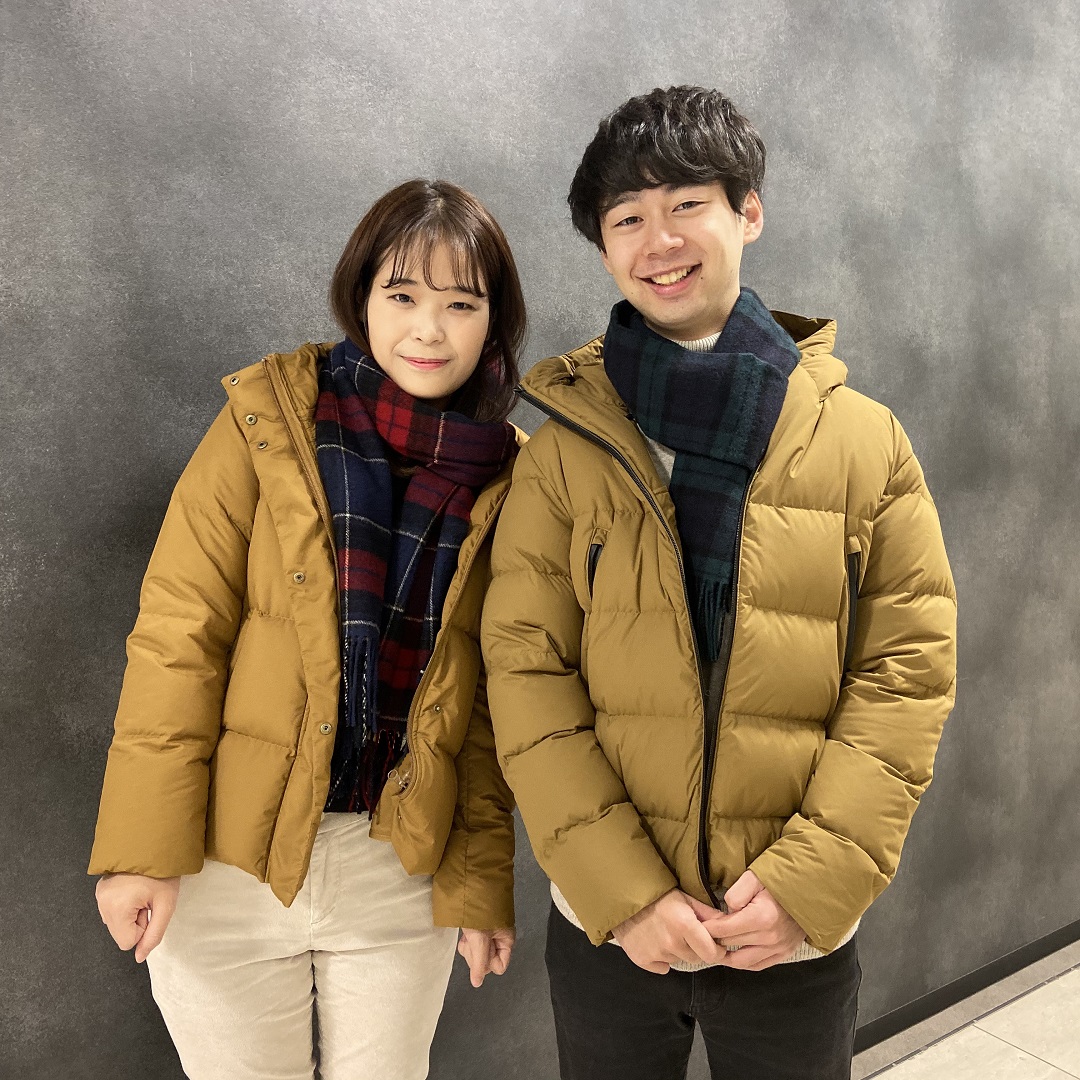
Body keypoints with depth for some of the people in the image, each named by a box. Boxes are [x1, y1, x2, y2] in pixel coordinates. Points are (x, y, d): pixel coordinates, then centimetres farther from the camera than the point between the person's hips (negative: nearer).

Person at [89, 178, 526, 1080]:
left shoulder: (509, 479, -2)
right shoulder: (268, 422, -8)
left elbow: (491, 699, 1)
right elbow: (177, 640, -9)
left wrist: (481, 879, -1)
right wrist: (145, 848, -12)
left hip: (400, 871, 2)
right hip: (228, 866, -1)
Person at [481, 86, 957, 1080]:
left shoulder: (865, 440, -2)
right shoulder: (565, 450, -4)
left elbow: (909, 672, -4)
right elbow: (526, 675, -7)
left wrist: (813, 882, -12)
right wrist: (623, 891, -14)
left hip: (797, 932, 1)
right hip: (605, 925, 0)